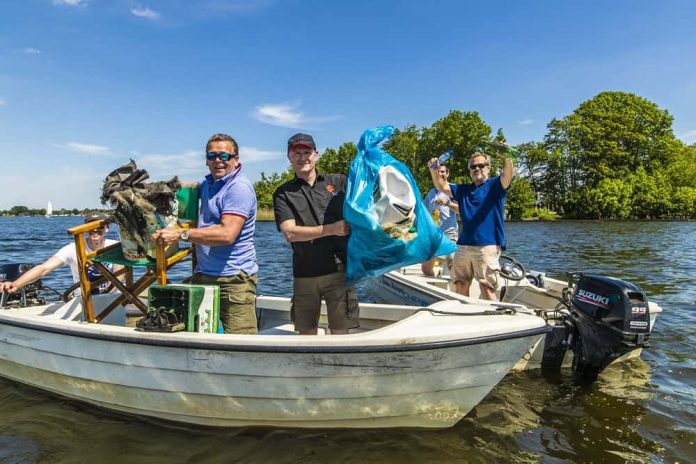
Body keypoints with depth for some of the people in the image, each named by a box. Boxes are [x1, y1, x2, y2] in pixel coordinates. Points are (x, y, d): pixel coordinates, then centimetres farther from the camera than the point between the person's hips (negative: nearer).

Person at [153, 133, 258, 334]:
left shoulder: (239, 188, -13)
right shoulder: (208, 183, 16)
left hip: (233, 278, -9)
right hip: (203, 274, 9)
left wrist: (181, 234, -23)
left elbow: (227, 234, -24)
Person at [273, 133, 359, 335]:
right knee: (306, 332, 9)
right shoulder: (283, 193, 7)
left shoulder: (339, 182, 10)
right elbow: (290, 233, -6)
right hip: (304, 275, 1)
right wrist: (331, 229, -12)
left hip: (339, 271, 0)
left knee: (340, 332, 3)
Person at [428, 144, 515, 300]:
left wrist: (506, 157, -36)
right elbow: (442, 186, 16)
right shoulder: (463, 190, 21)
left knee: (486, 287, -11)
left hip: (487, 245, -5)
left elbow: (509, 174, -14)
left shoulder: (494, 185, 5)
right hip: (463, 245, 6)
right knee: (460, 286, 10)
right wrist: (434, 170, -3)